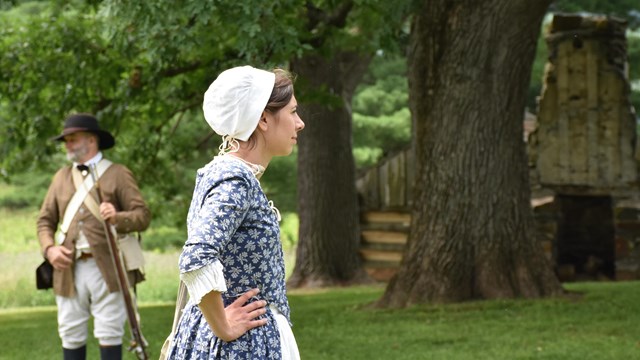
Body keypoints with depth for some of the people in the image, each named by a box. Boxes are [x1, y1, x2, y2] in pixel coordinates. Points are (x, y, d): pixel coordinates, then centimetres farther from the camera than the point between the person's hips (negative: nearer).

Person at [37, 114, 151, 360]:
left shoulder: (118, 174, 3)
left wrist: (118, 218, -24)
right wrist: (49, 249, -5)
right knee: (71, 336, 6)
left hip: (108, 269, -4)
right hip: (69, 270, 4)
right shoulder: (61, 177, 16)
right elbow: (45, 220, 15)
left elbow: (143, 216, -4)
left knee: (109, 335, -2)